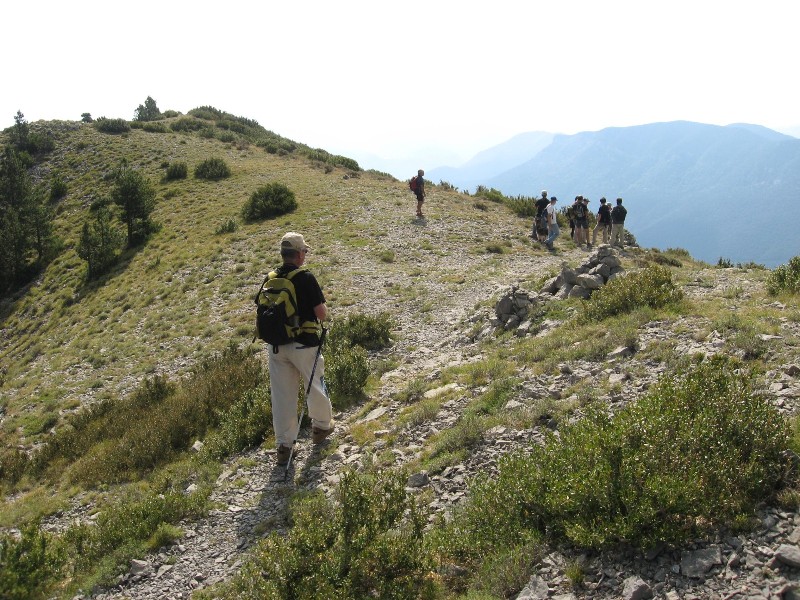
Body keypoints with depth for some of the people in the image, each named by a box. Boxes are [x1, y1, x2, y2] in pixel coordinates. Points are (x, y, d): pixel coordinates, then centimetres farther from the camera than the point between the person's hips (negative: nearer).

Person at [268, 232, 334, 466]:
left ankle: (284, 445, 12)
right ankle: (322, 426, 38)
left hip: (276, 345, 4)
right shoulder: (306, 278, -16)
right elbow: (322, 313, -15)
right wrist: (323, 313, 6)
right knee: (315, 385, 18)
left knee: (281, 394, 8)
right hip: (304, 343, -4)